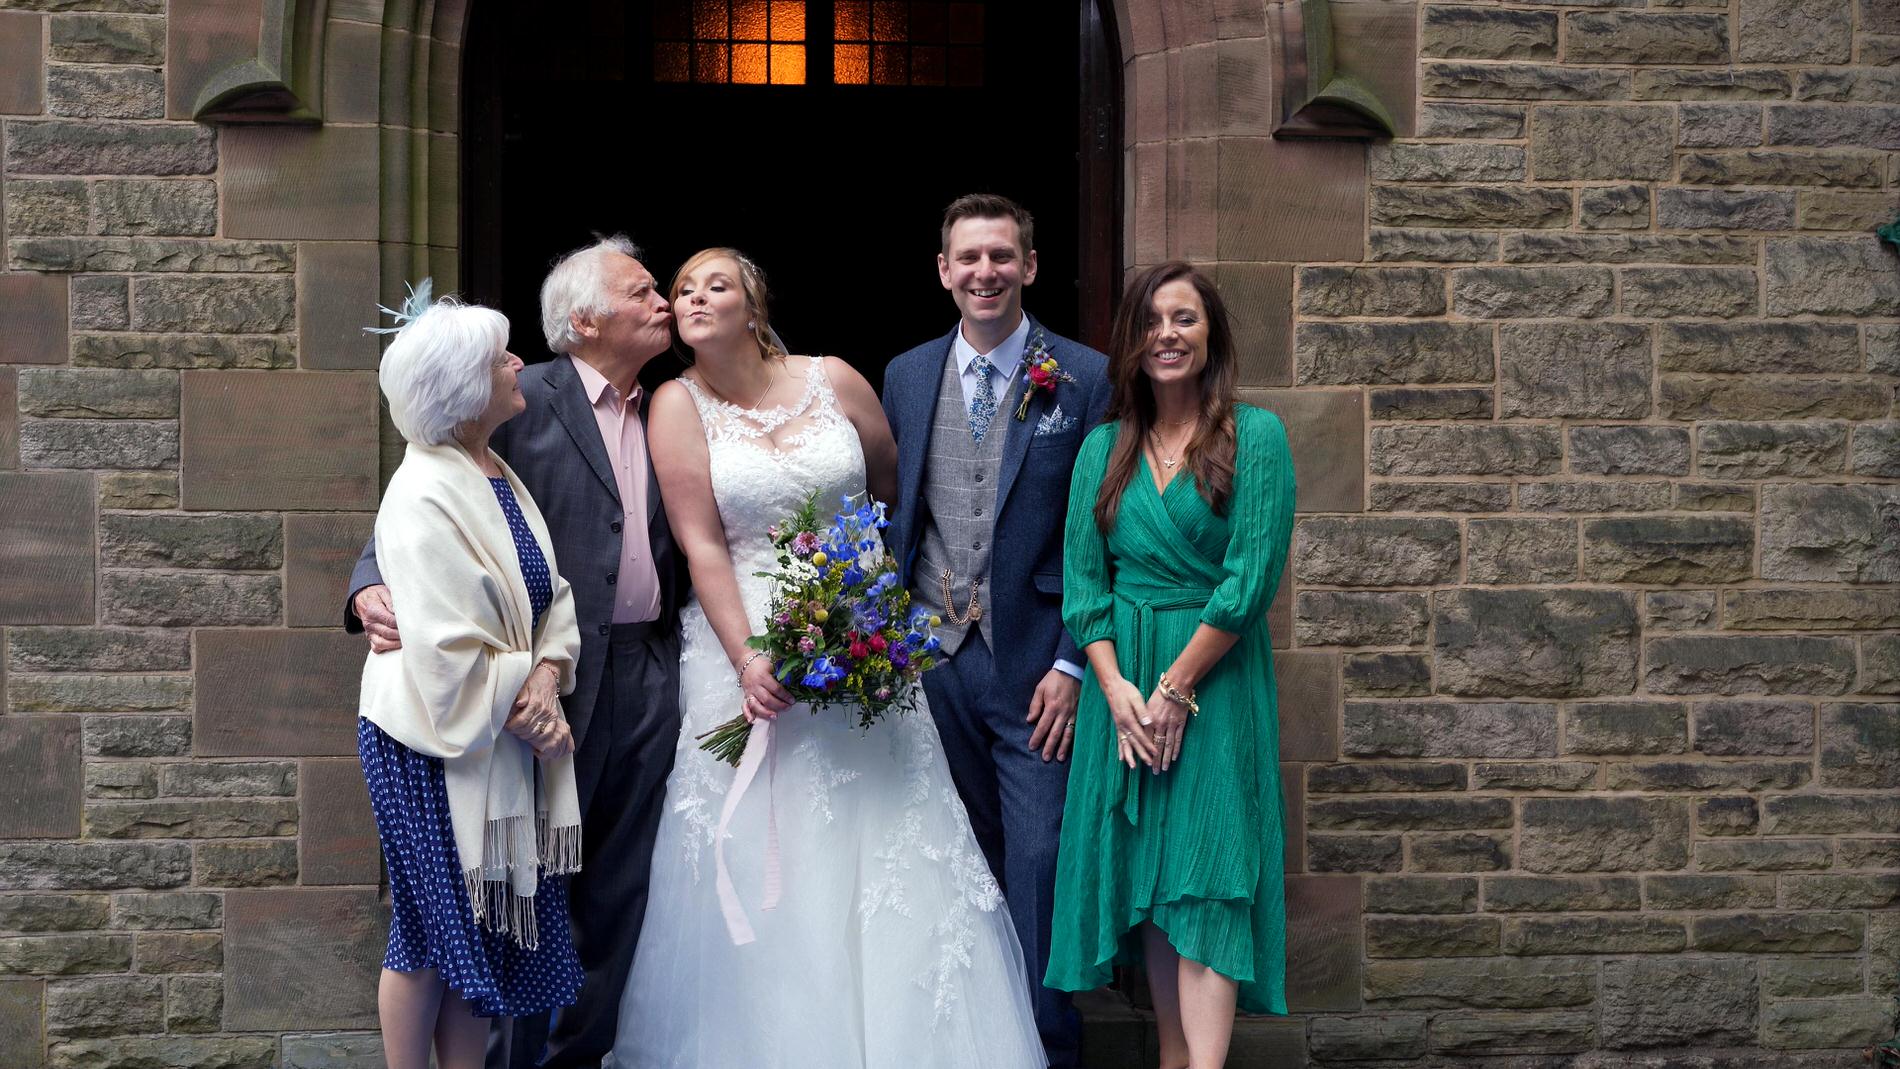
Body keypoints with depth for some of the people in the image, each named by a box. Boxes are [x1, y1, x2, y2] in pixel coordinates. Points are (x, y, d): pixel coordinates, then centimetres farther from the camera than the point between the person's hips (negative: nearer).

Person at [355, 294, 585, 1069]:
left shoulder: (498, 476, 6)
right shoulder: (426, 497, -20)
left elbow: (552, 593, 7)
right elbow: (446, 652, -23)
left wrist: (547, 673, -9)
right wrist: (522, 714, -14)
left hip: (510, 740, 8)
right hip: (439, 749, -8)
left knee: (485, 926, 13)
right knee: (432, 932, 5)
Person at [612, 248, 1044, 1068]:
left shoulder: (833, 381, 2)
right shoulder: (679, 404, -2)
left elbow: (895, 489, 13)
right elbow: (701, 544, -8)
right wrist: (747, 660, -16)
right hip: (745, 640, -1)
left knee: (881, 841, 2)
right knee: (757, 861, 0)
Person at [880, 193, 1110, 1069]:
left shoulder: (1085, 378, -3)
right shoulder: (905, 376, 10)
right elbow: (892, 522, 14)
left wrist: (1073, 665, -10)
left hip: (1034, 664, -3)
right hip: (929, 659, 4)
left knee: (1039, 863, -4)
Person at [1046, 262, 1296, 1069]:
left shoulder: (1255, 436, -3)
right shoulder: (1104, 448, 9)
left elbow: (1251, 580, -10)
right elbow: (1082, 578, 4)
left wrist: (1175, 686, -12)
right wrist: (1116, 687, -9)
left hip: (1216, 680, -4)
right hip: (1123, 684, 4)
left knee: (1205, 880, -8)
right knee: (1145, 877, 6)